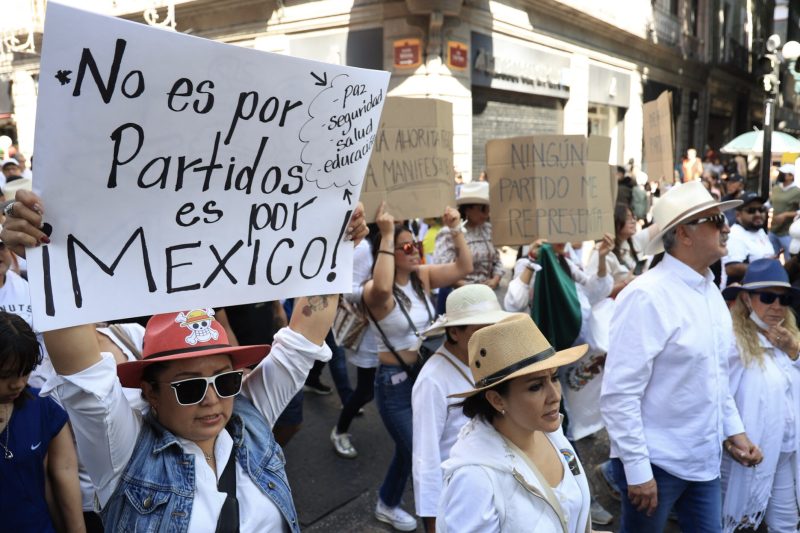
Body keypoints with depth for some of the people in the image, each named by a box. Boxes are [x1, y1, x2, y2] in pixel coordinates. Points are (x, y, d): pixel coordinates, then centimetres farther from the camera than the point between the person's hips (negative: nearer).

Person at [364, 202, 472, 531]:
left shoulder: (423, 277, 0)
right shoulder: (374, 291, -19)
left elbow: (463, 267, -4)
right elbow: (383, 288, -44)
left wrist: (455, 230, -15)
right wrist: (386, 236, -41)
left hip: (428, 374, 6)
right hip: (395, 381, -6)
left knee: (408, 447, 21)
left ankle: (388, 505, 45)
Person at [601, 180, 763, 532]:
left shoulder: (711, 291, 6)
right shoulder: (646, 297, -21)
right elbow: (619, 394, -22)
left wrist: (733, 430, 13)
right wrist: (637, 470, -20)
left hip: (705, 459, 7)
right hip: (656, 462, -7)